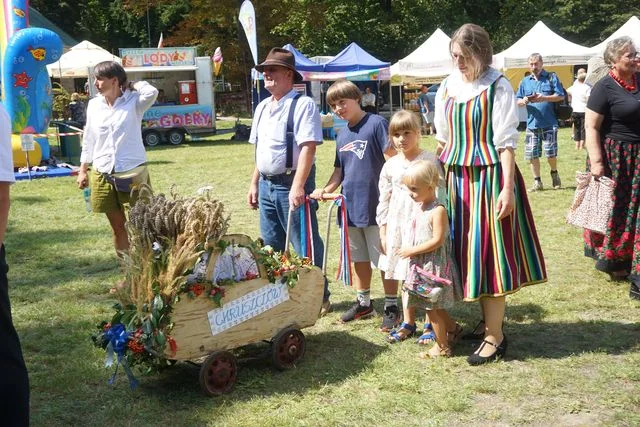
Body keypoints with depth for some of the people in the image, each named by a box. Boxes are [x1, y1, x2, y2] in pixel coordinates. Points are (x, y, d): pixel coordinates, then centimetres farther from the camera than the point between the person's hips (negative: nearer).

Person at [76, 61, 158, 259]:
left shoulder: (133, 101, -5)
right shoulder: (94, 105, 8)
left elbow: (152, 92, -28)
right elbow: (89, 140, 15)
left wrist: (132, 84, -8)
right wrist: (83, 170, 15)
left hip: (132, 173, -4)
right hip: (103, 174, 4)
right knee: (117, 226, 11)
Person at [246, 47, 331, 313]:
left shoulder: (302, 105, -12)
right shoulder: (262, 107, 14)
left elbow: (308, 147, -20)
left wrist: (298, 186, -27)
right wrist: (254, 184, 16)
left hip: (292, 184, -8)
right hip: (266, 185, 8)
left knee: (306, 246, 0)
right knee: (271, 247, 16)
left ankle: (319, 298, 13)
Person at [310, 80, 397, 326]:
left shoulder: (375, 123, -10)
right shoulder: (342, 135, 12)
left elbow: (393, 159, -13)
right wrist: (325, 190, -1)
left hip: (376, 204, -7)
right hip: (351, 205, 7)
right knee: (359, 258, 17)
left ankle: (391, 306, 13)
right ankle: (363, 303, 30)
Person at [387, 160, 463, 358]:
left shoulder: (438, 210, -19)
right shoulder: (418, 207, 7)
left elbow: (437, 240, -24)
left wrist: (412, 250, -19)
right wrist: (408, 250, 3)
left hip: (433, 266, -8)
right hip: (419, 265, 8)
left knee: (432, 307, 2)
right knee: (433, 306, 18)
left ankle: (443, 346, 16)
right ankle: (453, 329, 37)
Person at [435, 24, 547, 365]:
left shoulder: (497, 87, -9)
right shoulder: (447, 88, 8)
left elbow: (506, 142, -11)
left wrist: (507, 189, -16)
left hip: (489, 178, -6)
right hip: (456, 178, 6)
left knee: (488, 251, -4)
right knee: (466, 250, 10)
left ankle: (495, 335, 4)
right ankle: (488, 318, 25)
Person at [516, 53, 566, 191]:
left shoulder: (551, 77, 4)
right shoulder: (525, 81, 15)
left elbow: (560, 96, -2)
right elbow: (518, 100, 14)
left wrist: (543, 98, -15)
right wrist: (523, 101, -10)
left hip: (549, 123, -4)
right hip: (532, 123, 4)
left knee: (550, 152, -7)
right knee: (531, 154, 2)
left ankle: (554, 173, 22)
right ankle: (537, 182, 14)